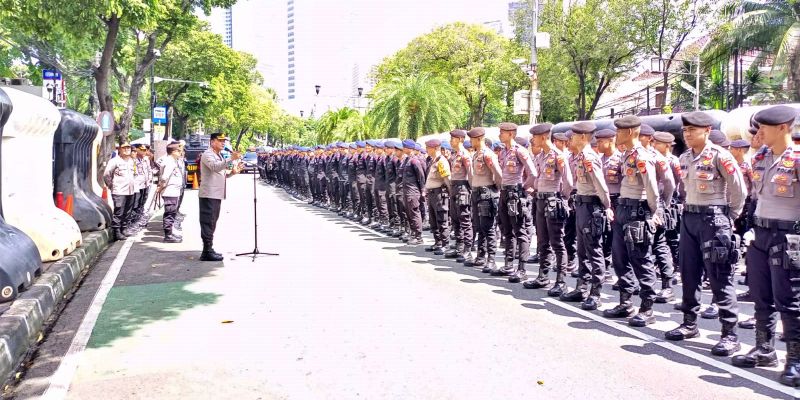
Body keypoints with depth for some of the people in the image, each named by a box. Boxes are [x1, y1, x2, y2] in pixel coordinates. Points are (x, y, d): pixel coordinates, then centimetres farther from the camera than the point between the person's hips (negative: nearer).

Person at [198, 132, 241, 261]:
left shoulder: (219, 156, 22)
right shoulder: (208, 155, -9)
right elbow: (215, 167, -29)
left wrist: (232, 172, 8)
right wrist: (230, 159, -41)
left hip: (217, 195, 10)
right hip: (209, 194, -10)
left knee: (212, 223, 13)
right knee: (208, 223, -8)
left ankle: (209, 250, 20)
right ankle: (207, 252, -7)